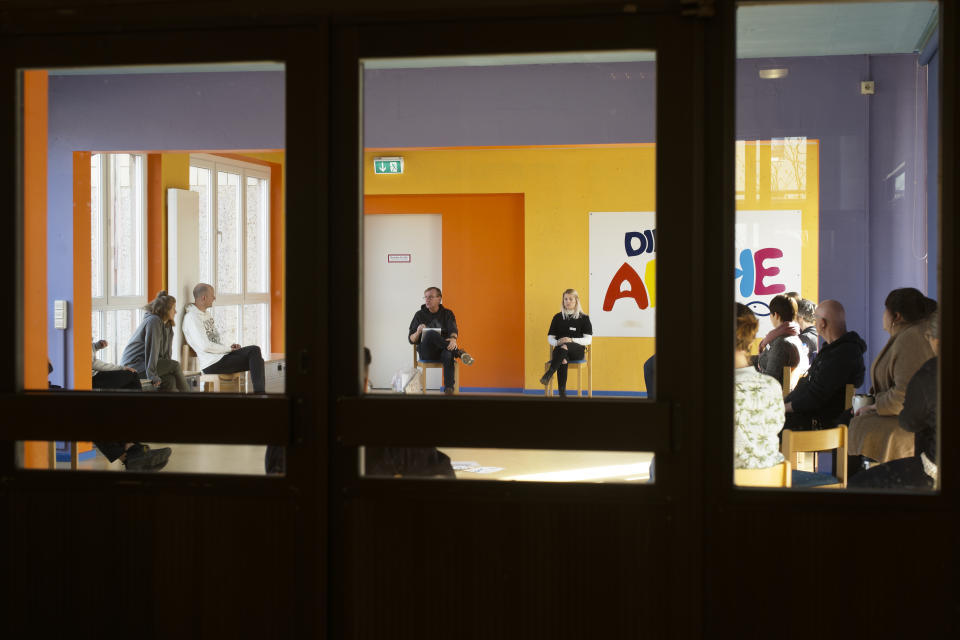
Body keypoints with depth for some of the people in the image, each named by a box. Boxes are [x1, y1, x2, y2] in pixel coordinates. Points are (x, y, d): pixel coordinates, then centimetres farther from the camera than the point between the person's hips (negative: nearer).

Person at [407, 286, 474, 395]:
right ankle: (459, 353, -34)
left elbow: (453, 329, -6)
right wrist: (418, 332, -13)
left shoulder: (447, 313, 14)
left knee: (448, 354, -39)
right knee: (431, 334, -34)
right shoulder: (420, 315, 13)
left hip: (443, 350, 0)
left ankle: (449, 388, -48)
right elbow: (411, 340, 10)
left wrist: (453, 338, -30)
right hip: (426, 353, 0)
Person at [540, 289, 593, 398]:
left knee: (565, 347, -39)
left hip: (577, 350, -1)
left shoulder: (584, 318, 7)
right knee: (563, 360, -37)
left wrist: (571, 340, -17)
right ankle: (562, 393, -45)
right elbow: (550, 338, 13)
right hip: (560, 349, 1)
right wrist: (557, 342, -12)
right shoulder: (558, 317, 14)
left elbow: (588, 340, 0)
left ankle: (549, 373, -49)